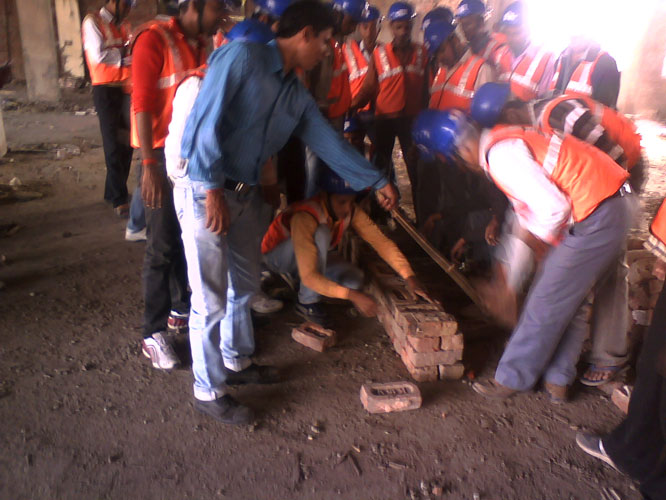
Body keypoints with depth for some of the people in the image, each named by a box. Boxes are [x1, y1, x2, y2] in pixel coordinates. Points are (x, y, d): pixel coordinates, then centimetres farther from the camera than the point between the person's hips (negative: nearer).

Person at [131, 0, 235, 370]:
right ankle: (153, 333, 8)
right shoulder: (154, 39, -10)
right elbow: (142, 105, -15)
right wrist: (149, 166, -22)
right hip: (164, 155, -7)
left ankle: (180, 309, 30)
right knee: (163, 247, -3)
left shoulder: (202, 45, 11)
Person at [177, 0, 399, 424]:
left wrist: (377, 181, 16)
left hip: (245, 193, 8)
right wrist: (213, 190, -21)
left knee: (244, 285, 19)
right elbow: (207, 120, -19)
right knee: (211, 299, -2)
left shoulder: (298, 95, 11)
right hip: (203, 190, -8)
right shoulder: (241, 58, -13)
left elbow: (330, 142, 15)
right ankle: (208, 390, 16)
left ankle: (237, 362, 40)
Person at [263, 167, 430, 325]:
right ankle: (307, 302, -19)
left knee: (354, 279, -18)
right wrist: (353, 295, -48)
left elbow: (382, 242, -19)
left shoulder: (352, 212, -20)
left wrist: (410, 277, -31)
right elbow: (309, 276, -43)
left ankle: (294, 278, 7)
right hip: (276, 254, -6)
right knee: (321, 233, -36)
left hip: (315, 254, 7)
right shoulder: (305, 217, -39)